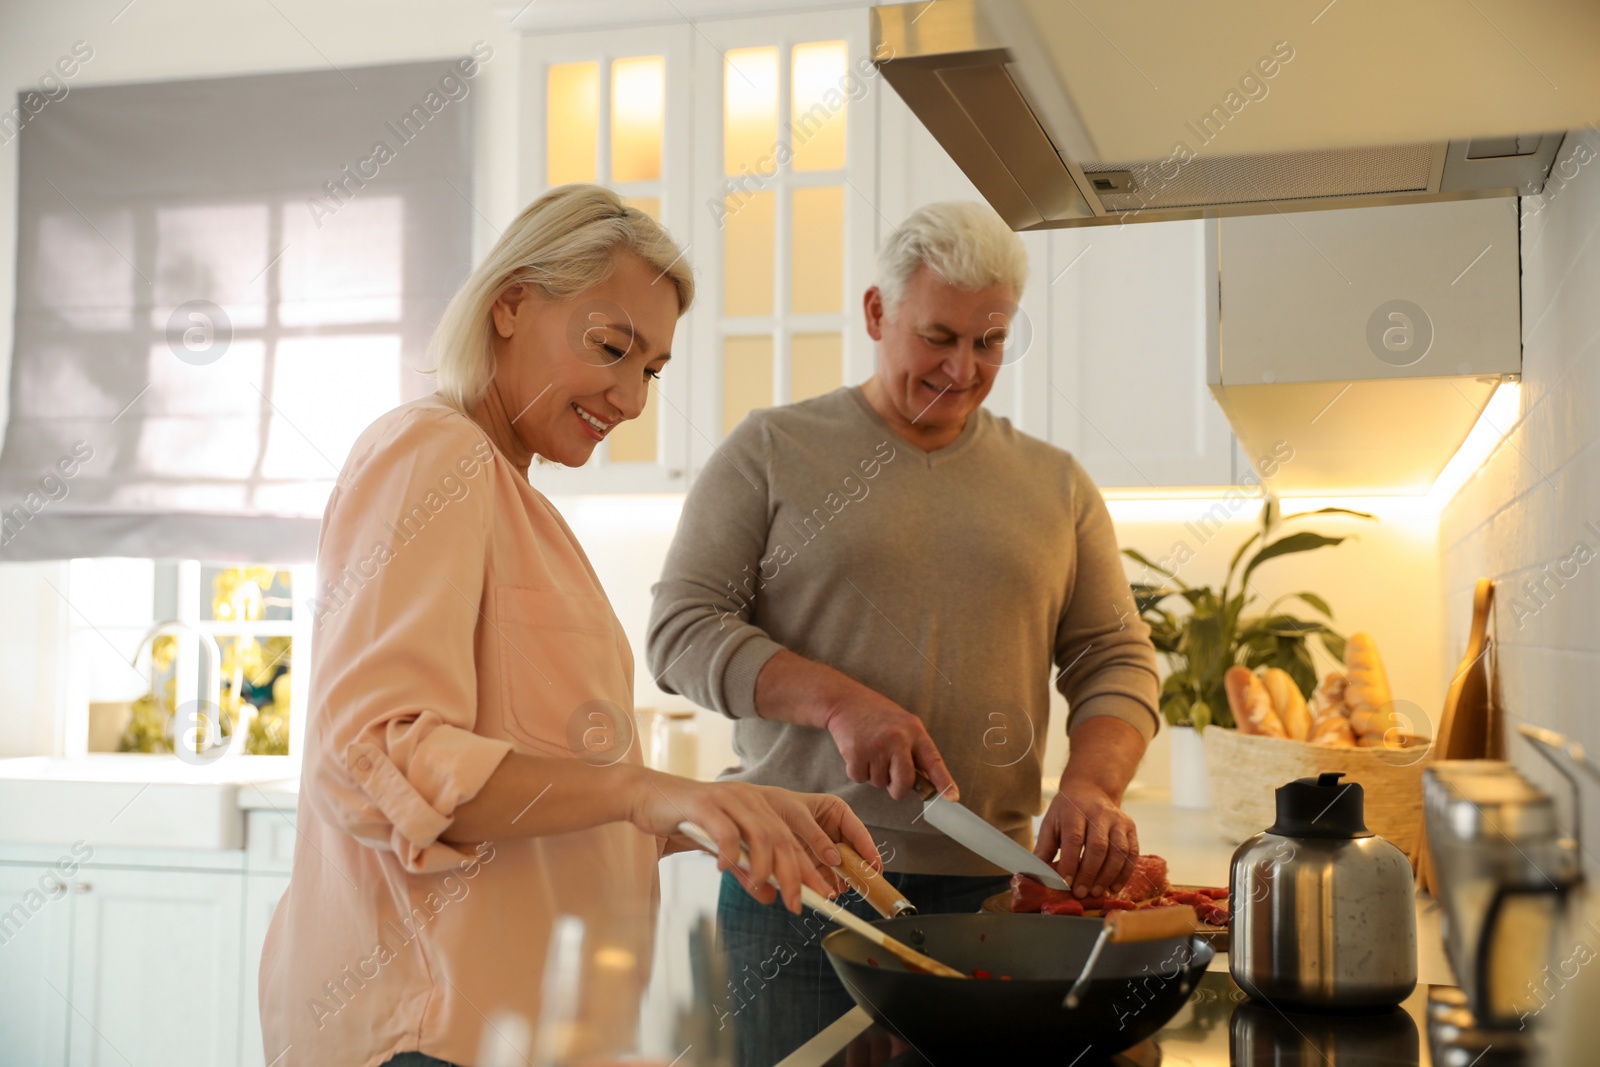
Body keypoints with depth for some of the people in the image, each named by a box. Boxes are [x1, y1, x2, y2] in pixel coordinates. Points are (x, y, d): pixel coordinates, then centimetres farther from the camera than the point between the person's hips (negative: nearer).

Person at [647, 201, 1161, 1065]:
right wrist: (838, 701, -17)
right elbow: (681, 630, -2)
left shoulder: (1056, 485, 13)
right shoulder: (772, 450, 4)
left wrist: (1090, 783, -10)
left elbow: (1116, 660, 11)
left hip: (985, 887, 3)